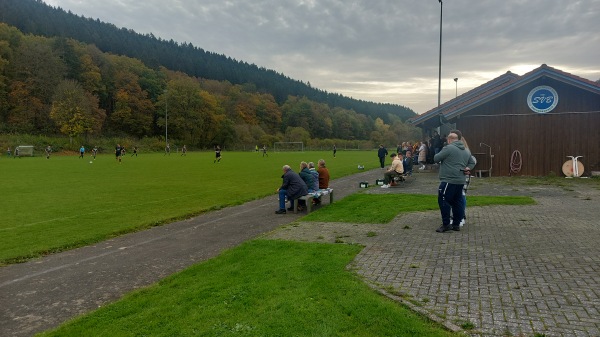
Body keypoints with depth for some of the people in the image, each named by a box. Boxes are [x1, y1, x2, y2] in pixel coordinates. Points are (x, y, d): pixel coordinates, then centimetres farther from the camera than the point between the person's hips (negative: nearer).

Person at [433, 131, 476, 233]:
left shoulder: (448, 148, -9)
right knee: (457, 202, 12)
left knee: (443, 201, -3)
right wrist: (468, 168, 9)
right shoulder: (466, 151, 18)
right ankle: (456, 224, 16)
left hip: (449, 180, -8)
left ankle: (446, 224, -4)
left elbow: (436, 159, -6)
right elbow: (472, 162, 25)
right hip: (460, 181, 8)